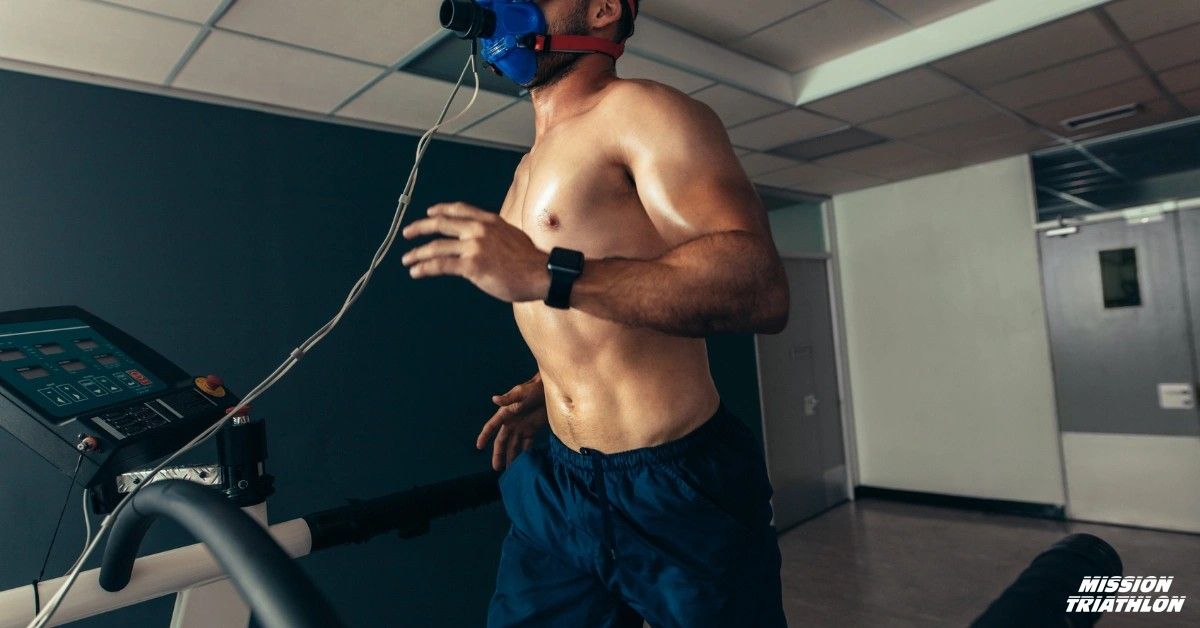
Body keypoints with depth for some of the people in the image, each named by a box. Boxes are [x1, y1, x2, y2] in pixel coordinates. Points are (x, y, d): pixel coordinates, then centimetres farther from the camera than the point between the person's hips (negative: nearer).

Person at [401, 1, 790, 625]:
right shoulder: (533, 166, 15)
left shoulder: (638, 111, -11)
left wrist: (547, 274, -31)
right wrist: (548, 387, 13)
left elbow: (761, 286, -26)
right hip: (561, 484, 8)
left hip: (679, 487, -7)